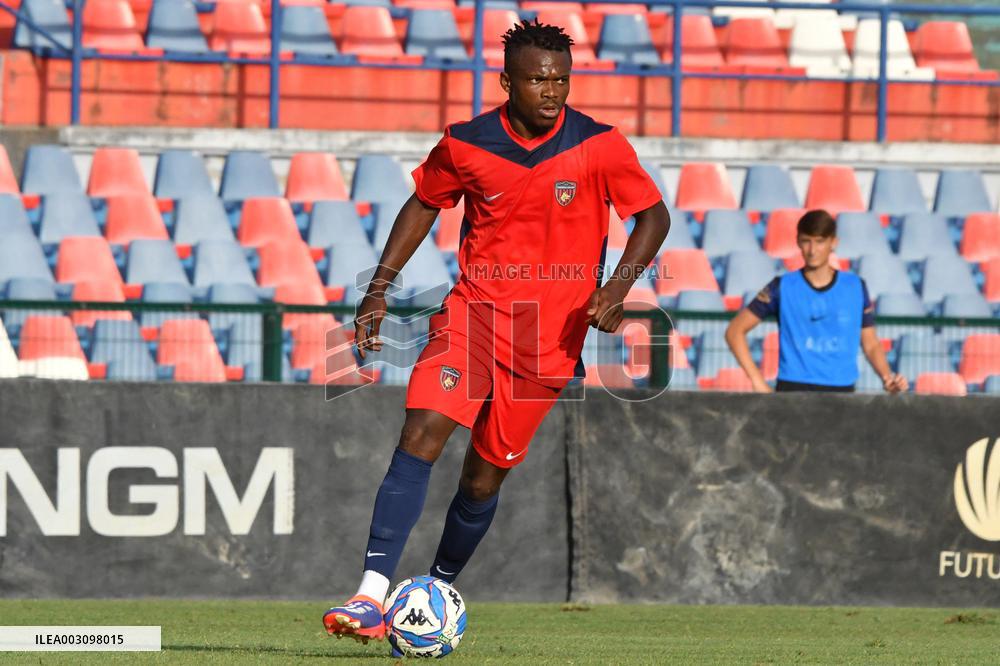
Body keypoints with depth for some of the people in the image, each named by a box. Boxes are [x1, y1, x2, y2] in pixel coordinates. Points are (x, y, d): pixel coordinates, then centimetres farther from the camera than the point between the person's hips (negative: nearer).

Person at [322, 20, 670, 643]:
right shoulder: (466, 144, -3)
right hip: (474, 309, 0)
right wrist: (380, 288, 8)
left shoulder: (599, 147, -7)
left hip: (550, 334, 0)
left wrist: (618, 286, -13)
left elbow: (654, 216, 2)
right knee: (422, 433, -21)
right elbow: (425, 204, 14)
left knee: (484, 477, 4)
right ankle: (372, 596, -26)